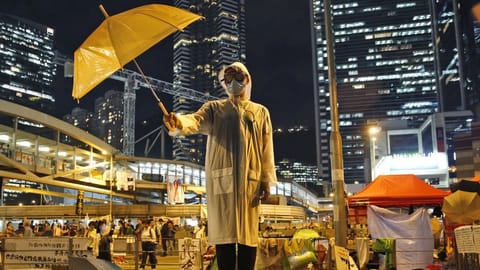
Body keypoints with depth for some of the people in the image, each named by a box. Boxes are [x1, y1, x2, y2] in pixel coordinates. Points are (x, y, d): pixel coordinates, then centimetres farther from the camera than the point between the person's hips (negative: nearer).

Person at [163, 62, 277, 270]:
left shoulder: (260, 112, 16)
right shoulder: (214, 108, 12)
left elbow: (267, 147, 10)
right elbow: (197, 121, -10)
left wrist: (266, 180, 1)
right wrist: (179, 123, -33)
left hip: (250, 179, 1)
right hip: (221, 178, -1)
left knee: (248, 233, 0)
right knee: (224, 232, -2)